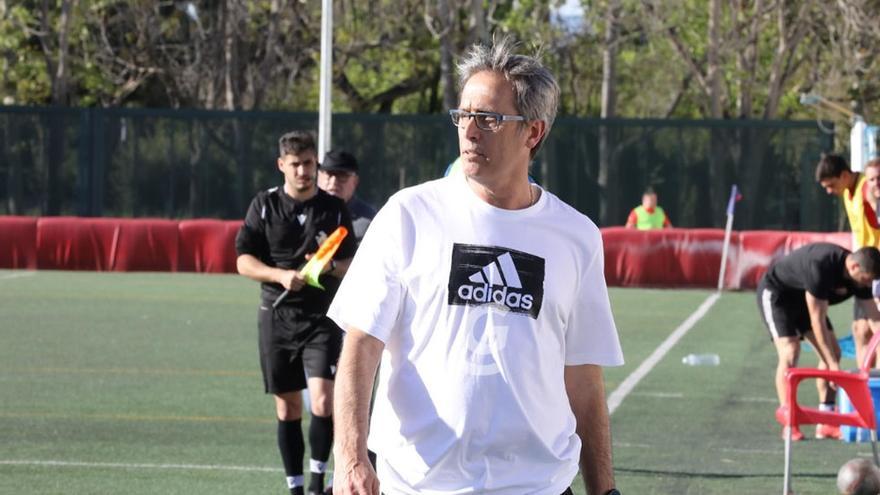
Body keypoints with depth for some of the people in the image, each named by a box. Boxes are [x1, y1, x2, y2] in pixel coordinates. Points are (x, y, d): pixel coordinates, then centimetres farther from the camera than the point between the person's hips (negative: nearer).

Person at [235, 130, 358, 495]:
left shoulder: (335, 209, 4)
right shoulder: (264, 205, 3)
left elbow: (350, 263, 10)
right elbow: (244, 260, 1)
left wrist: (331, 266, -13)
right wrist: (280, 275, -16)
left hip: (322, 318, -1)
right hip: (277, 316, 1)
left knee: (323, 400, -17)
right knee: (287, 408, 6)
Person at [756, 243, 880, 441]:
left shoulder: (859, 278, -16)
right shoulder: (821, 267, -39)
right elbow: (817, 321, -36)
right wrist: (833, 366, -34)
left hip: (802, 297, 8)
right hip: (776, 292, -8)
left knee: (833, 352, -1)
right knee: (790, 353, -23)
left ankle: (825, 424, 0)